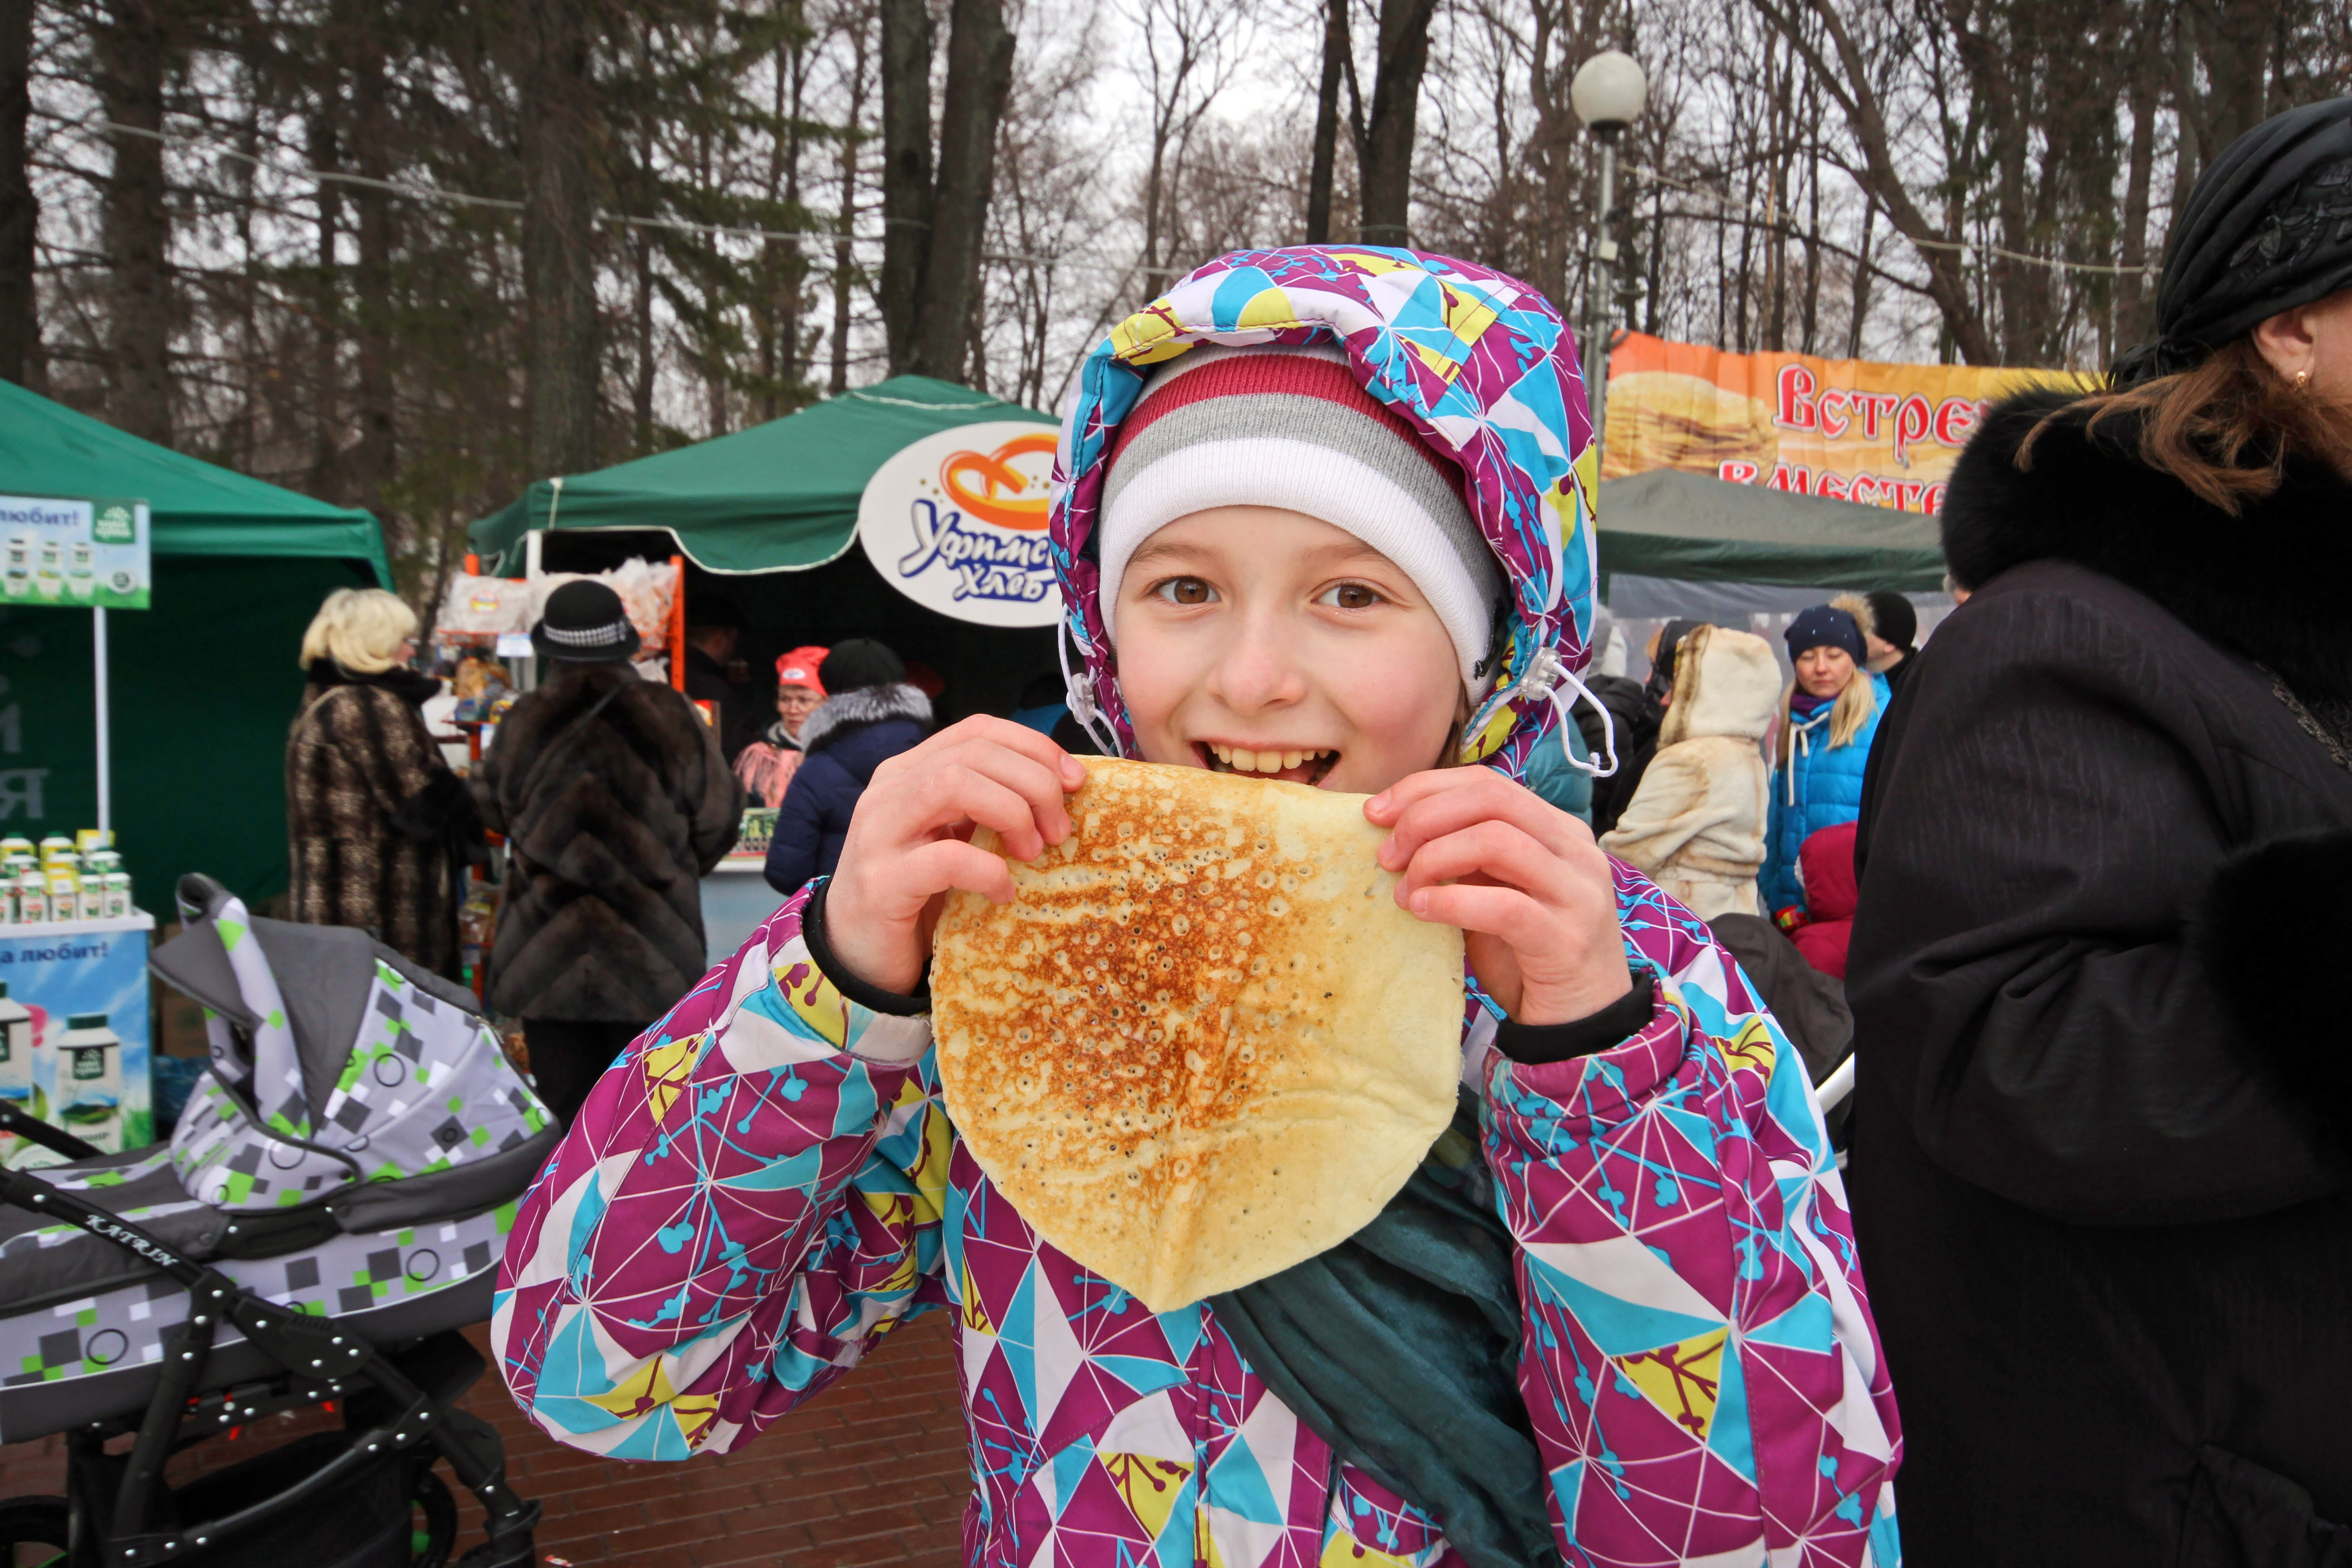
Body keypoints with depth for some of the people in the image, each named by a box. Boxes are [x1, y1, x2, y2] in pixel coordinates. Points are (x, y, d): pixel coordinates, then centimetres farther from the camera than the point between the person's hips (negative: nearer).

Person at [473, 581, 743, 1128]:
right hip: (650, 957, 0)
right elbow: (717, 820, 0)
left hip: (544, 951, 1)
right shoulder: (671, 719, -8)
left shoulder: (524, 723, -7)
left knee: (563, 1104, 10)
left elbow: (492, 807, 9)